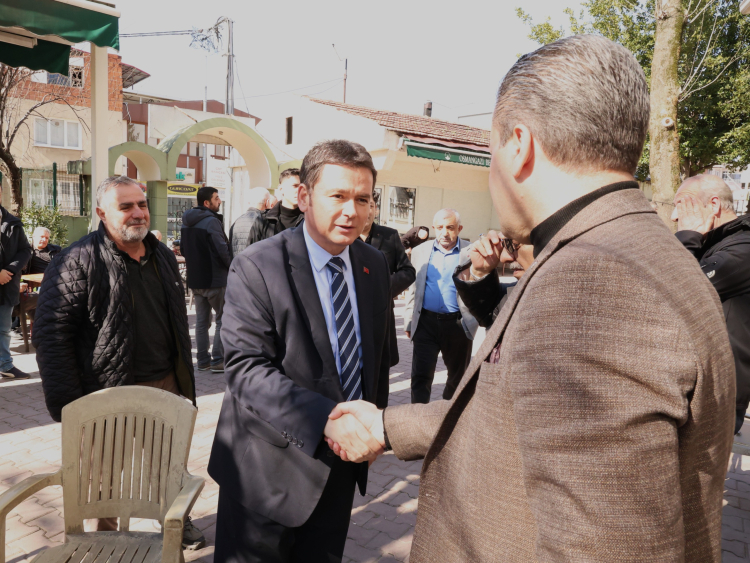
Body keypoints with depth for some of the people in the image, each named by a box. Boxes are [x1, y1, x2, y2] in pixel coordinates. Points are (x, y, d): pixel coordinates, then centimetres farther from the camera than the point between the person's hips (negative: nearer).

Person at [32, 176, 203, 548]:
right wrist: (68, 406, -16)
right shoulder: (77, 262, -13)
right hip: (111, 393, -5)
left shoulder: (163, 257, 8)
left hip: (166, 385, 6)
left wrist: (185, 380, 14)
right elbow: (51, 335, -14)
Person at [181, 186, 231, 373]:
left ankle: (203, 360, 17)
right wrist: (231, 267, -3)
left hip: (195, 279, 8)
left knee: (201, 321, 13)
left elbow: (183, 249, 18)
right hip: (215, 279, -8)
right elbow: (223, 250, -18)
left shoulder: (186, 222, 10)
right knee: (223, 319, 1)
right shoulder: (212, 221, -16)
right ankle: (218, 360, -1)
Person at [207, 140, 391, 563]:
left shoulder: (375, 265, 2)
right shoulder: (257, 267, -17)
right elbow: (246, 370, -25)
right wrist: (326, 420, -35)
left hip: (341, 464, 6)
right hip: (271, 469, -5)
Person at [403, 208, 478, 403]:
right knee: (420, 377, -3)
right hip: (426, 322, 1)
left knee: (458, 377, 14)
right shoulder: (420, 252, 8)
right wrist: (409, 322, 10)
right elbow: (412, 290, 13)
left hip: (458, 324, -1)